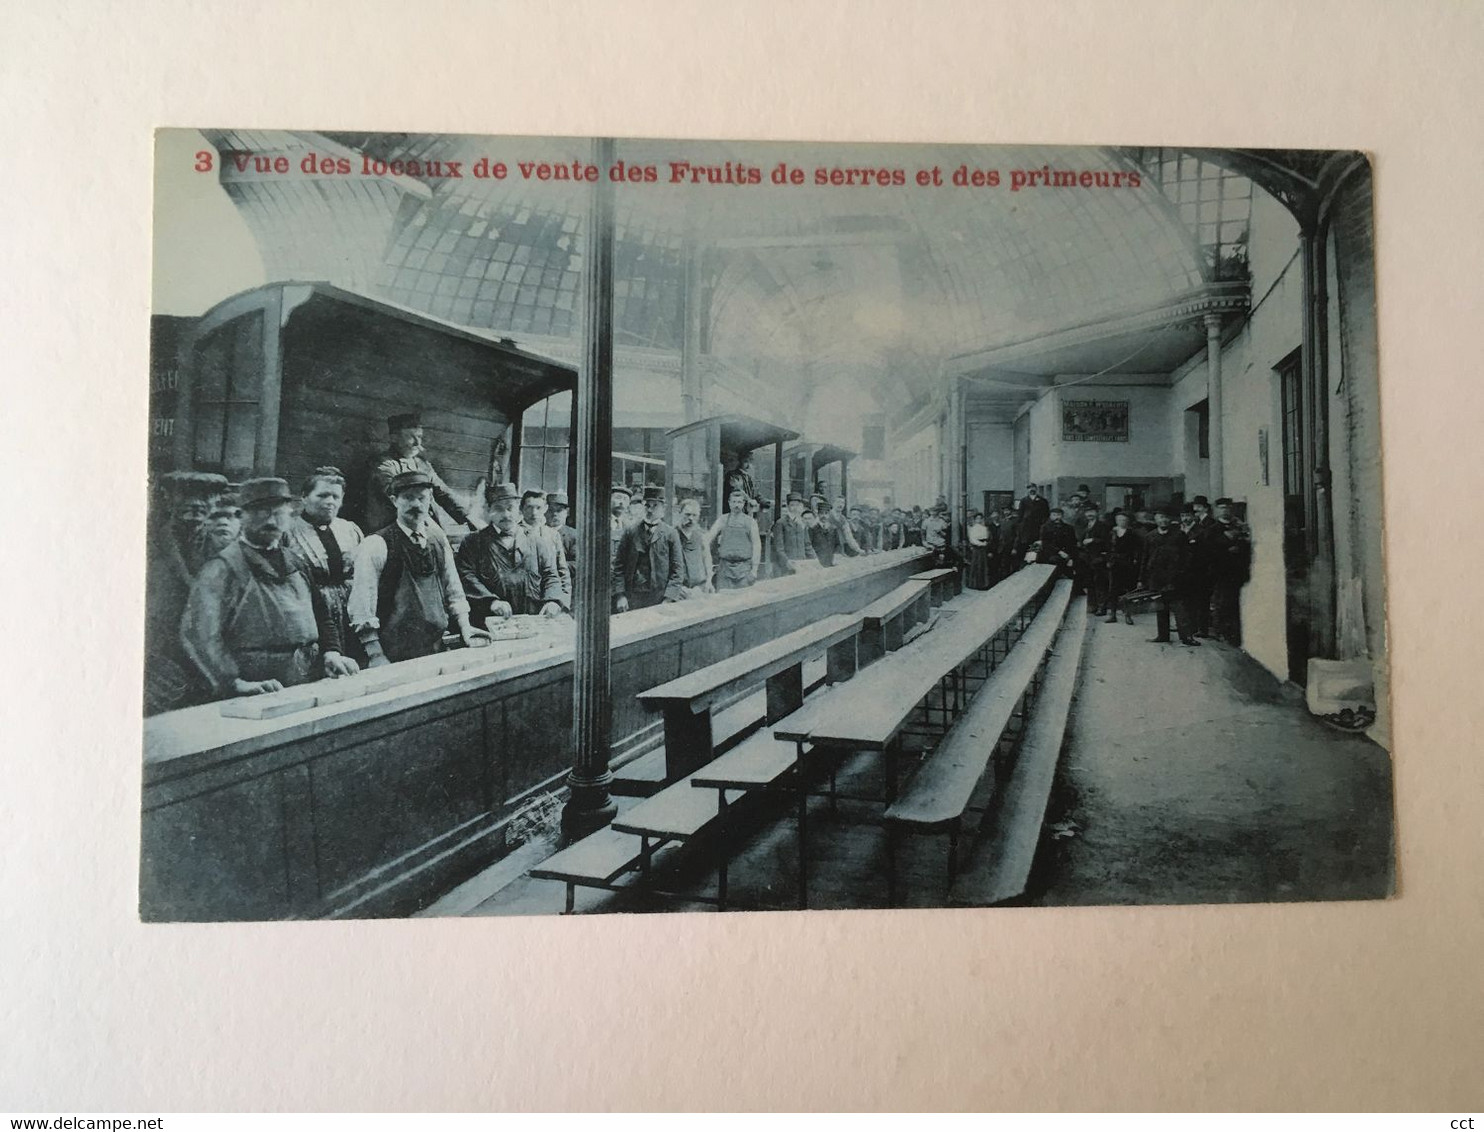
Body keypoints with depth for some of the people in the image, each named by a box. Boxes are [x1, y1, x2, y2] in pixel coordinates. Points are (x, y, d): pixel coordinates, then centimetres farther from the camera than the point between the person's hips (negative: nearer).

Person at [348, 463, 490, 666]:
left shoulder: (439, 540, 10)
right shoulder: (376, 545, -7)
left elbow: (453, 591, 15)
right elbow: (362, 607, -11)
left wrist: (465, 628, 2)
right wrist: (376, 657, -15)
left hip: (437, 651, 5)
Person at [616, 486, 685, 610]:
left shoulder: (670, 534, 3)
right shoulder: (631, 532, 5)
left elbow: (677, 569, 1)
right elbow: (620, 566, 5)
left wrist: (669, 599, -8)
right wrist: (621, 595, -4)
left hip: (660, 598, -1)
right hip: (633, 597, 1)